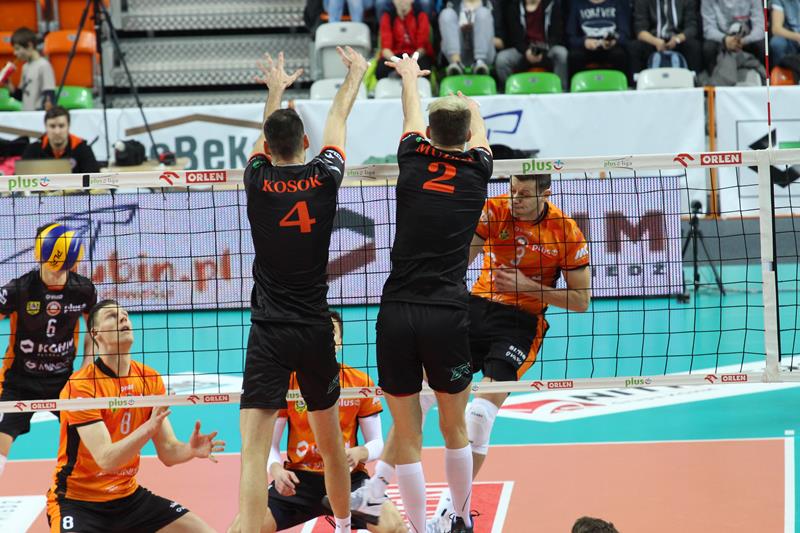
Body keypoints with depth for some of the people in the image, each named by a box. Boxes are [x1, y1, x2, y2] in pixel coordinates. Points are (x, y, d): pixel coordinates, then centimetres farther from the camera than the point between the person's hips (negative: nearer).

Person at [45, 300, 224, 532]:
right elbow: (106, 459, -25)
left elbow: (168, 452, 1)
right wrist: (149, 427, -39)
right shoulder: (80, 386, -17)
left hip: (129, 495, 6)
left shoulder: (150, 379, 2)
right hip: (77, 500, -6)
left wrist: (190, 449, -21)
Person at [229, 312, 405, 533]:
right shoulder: (287, 382, -1)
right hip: (298, 479, 0)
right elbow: (270, 444, 2)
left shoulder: (361, 382, 0)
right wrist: (275, 469, -20)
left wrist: (359, 453, -19)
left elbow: (376, 442, 4)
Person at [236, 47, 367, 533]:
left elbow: (265, 137, 19)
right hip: (316, 332, 2)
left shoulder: (258, 179, -4)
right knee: (331, 440, 21)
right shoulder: (324, 178, -3)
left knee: (254, 451, -9)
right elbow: (337, 123, 18)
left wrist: (277, 89, 40)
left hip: (269, 334, -2)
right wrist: (355, 76, 37)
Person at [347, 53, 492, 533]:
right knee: (454, 427, 16)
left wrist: (410, 75, 51)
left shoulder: (414, 159, 5)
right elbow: (478, 131, 31)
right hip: (448, 314, 0)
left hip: (396, 313, 0)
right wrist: (472, 106, 54)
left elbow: (412, 114, 29)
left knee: (407, 433, 5)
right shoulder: (477, 170, 5)